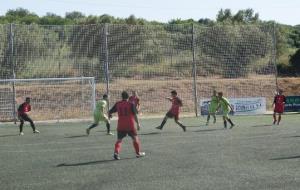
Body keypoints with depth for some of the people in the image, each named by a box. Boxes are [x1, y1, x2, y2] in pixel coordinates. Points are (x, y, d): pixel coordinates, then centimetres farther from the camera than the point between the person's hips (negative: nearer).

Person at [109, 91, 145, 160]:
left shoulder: (117, 104, 4)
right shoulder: (131, 104, -5)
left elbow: (110, 112, 12)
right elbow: (135, 115, -12)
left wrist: (110, 115, 35)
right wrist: (138, 123, -8)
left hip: (121, 126, 2)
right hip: (130, 125, -2)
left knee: (119, 139, 8)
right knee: (135, 138, 15)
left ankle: (116, 152, -13)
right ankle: (138, 153, 23)